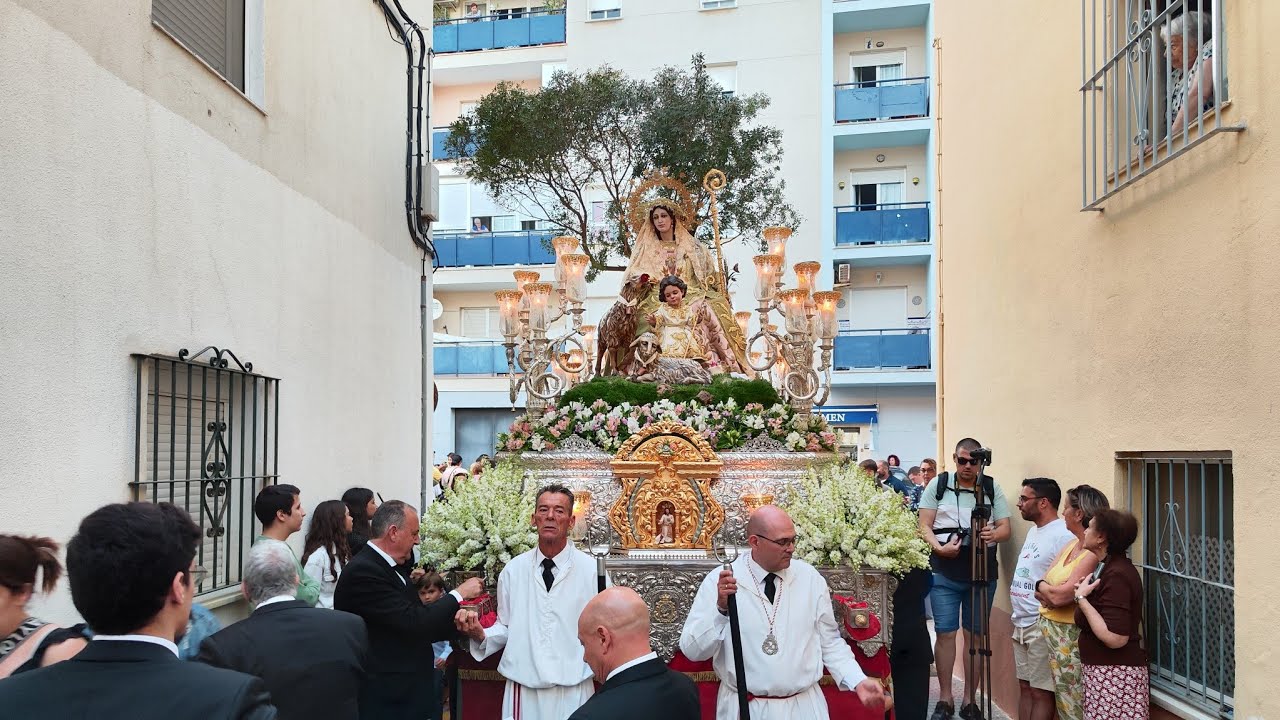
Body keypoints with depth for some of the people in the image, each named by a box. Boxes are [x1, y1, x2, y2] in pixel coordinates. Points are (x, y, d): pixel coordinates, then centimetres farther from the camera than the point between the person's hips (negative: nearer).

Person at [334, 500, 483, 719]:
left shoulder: (387, 568, 12)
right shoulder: (362, 571, -19)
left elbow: (417, 621, 11)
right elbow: (413, 623, -22)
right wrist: (459, 594, -11)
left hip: (404, 692, 9)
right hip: (385, 701, -9)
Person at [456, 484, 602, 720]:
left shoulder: (592, 569, -5)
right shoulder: (513, 570, 2)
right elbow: (506, 628, 9)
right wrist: (480, 634, -10)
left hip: (573, 689, -2)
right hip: (523, 687, 2)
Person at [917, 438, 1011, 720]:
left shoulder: (992, 488, 5)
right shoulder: (938, 485, 3)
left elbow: (1005, 527, 4)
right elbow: (924, 526, 1)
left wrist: (994, 534, -19)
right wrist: (938, 547, -16)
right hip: (945, 572, -1)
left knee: (975, 635, 6)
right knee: (945, 633, 0)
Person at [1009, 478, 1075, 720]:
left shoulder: (1064, 535, -18)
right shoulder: (1033, 531, 14)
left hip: (1043, 627, -9)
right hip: (1021, 625, 9)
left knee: (1041, 692, 0)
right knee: (1025, 687, 15)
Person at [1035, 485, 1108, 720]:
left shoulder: (1094, 554, -19)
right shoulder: (1071, 545, 9)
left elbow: (1059, 596, -23)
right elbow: (1042, 593, 6)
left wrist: (1042, 586, -4)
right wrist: (1052, 592, -15)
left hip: (1071, 636, -9)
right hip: (1051, 630, 9)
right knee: (1062, 700, 16)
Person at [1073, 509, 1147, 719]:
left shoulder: (1116, 575, -19)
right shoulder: (1112, 567, 11)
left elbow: (1115, 638, -26)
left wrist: (1081, 598, -20)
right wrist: (1084, 593, 4)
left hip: (1115, 675, -10)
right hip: (1106, 671, 10)